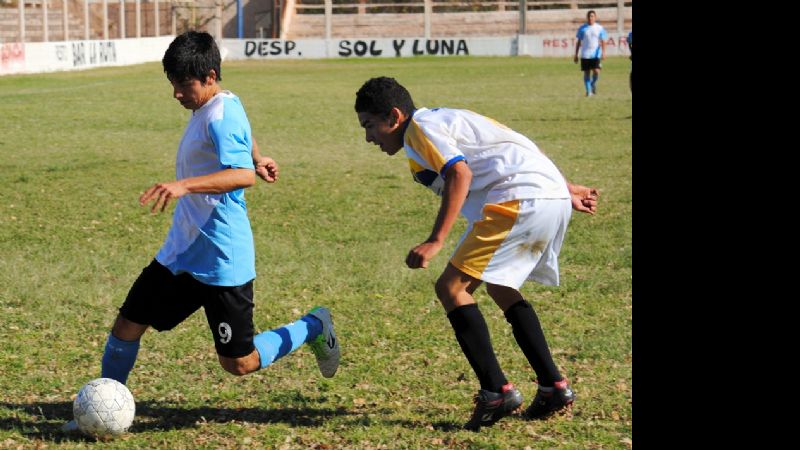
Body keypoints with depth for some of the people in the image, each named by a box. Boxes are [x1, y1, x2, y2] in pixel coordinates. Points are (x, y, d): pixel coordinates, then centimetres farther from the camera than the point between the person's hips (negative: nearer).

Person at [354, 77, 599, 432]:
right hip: (555, 196, 10)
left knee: (451, 287, -6)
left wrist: (435, 241, -22)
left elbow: (460, 174, -17)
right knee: (501, 288, 26)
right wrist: (566, 189, 33)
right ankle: (554, 386, 22)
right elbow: (514, 152, 29)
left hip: (520, 200, -10)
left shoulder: (420, 126, 0)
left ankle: (497, 391, -11)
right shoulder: (447, 120, 28)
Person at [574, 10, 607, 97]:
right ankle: (588, 91, 11)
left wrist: (603, 52, -13)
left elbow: (603, 41, 2)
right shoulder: (582, 28, 5)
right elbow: (578, 42, 10)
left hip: (596, 54, -1)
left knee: (596, 71, -14)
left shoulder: (599, 28, 3)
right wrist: (576, 55, 7)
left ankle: (593, 83, 17)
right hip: (585, 55, 1)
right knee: (586, 73, 2)